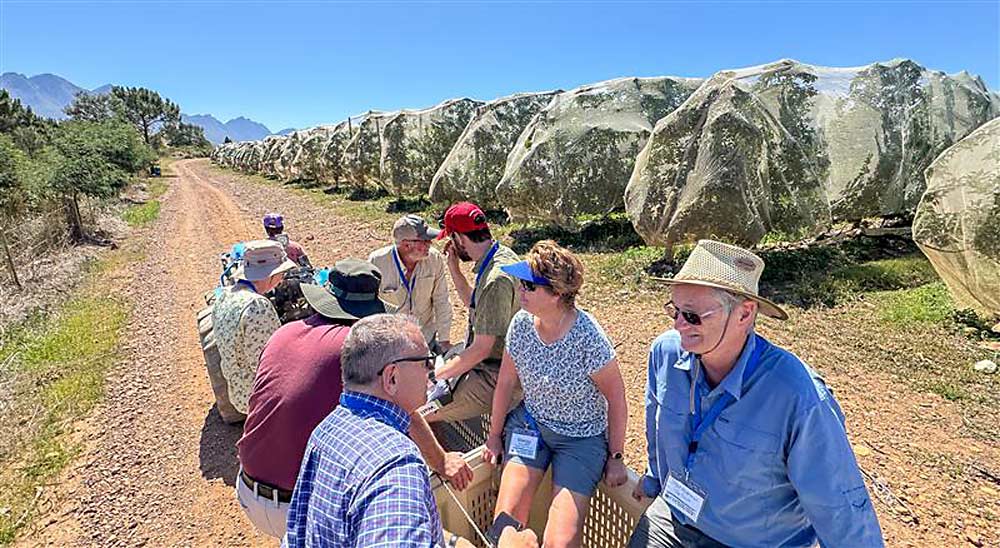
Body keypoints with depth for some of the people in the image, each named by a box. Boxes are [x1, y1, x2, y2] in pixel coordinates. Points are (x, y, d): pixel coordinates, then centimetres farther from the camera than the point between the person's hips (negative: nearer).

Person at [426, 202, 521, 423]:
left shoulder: (496, 279, -28)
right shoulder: (503, 254, 3)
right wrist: (454, 268, 6)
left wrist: (435, 375, -15)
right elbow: (472, 302, 18)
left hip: (496, 377, -10)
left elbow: (481, 350, -25)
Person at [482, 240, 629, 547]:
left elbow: (616, 398, -11)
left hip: (581, 438, -3)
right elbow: (505, 383, 2)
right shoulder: (521, 323, -10)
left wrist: (615, 457, -3)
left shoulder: (588, 338, -23)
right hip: (530, 424, 4)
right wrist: (495, 436, 10)